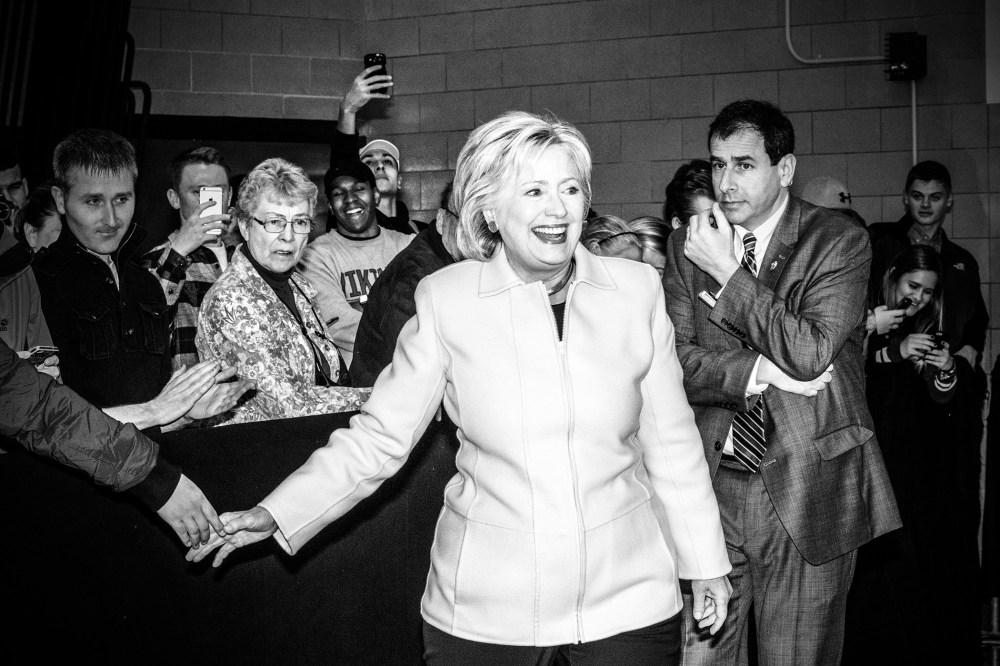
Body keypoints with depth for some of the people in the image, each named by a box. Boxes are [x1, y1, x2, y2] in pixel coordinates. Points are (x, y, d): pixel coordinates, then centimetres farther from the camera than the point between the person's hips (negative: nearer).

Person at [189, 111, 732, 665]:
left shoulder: (637, 290, -3)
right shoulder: (445, 300, -8)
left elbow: (670, 440, 4)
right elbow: (378, 437, -4)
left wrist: (706, 562, 9)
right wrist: (276, 516, -14)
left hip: (628, 599, 1)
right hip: (484, 610, -1)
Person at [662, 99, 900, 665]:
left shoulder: (840, 241, -4)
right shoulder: (689, 243, 6)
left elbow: (809, 354, -17)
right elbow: (675, 359, -1)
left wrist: (727, 271, -13)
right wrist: (757, 371, -16)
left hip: (807, 488, -2)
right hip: (710, 482, 3)